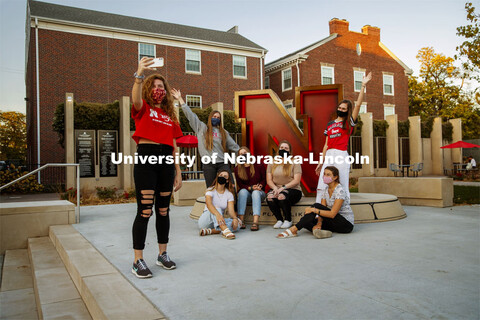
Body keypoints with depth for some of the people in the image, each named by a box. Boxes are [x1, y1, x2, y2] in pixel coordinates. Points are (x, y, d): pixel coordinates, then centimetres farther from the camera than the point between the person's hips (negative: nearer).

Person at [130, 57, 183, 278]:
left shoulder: (170, 115, 19)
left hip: (166, 161, 5)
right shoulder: (143, 109, 5)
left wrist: (178, 171, 12)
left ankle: (163, 254, 24)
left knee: (163, 210, 11)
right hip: (146, 158, -5)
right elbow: (136, 98, -21)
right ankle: (138, 261, 2)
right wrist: (139, 75, -37)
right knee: (144, 211, -7)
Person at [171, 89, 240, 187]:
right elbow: (190, 115, 9)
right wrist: (180, 99, 7)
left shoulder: (224, 132, 21)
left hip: (222, 163, 2)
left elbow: (234, 146, 23)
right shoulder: (202, 128, 12)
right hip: (208, 164, -2)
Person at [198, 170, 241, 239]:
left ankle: (210, 231, -36)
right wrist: (217, 214, -46)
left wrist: (235, 218, -31)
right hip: (206, 220, -3)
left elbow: (231, 210, -7)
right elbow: (208, 204, -25)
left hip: (219, 221, 4)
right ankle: (225, 231, -55)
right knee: (216, 208, -32)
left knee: (238, 222, -23)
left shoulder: (229, 194, 6)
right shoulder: (210, 190, -5)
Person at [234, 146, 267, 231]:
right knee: (243, 191, -33)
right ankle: (241, 221, -38)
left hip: (259, 192, -1)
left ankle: (255, 222, -48)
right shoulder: (237, 169, 0)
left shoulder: (258, 165, -2)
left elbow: (264, 180, 5)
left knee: (256, 192, -35)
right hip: (245, 193, 1)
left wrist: (260, 186, -15)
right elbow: (240, 184, -1)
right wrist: (250, 188, -16)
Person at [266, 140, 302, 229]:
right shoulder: (272, 163, 13)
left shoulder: (294, 163, 1)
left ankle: (288, 220, -11)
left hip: (292, 190, -3)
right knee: (270, 197, -30)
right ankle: (279, 220, -10)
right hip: (276, 189, 3)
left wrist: (283, 187, -19)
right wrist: (275, 188, -14)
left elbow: (296, 181, -9)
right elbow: (269, 180, 6)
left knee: (282, 196, -35)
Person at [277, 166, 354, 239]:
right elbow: (322, 211, 0)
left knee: (316, 206, -25)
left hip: (347, 224, -8)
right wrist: (319, 223, -19)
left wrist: (314, 210, -27)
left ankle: (294, 229, -26)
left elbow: (332, 214, -23)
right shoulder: (326, 191, 8)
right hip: (335, 223, 8)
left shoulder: (340, 191, -16)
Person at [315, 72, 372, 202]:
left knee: (343, 188, -3)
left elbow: (358, 104, -7)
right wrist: (321, 162, 17)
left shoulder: (349, 122, 5)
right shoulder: (329, 124, 18)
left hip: (341, 156, -5)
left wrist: (363, 85, -11)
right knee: (321, 187, 0)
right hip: (328, 156, 5)